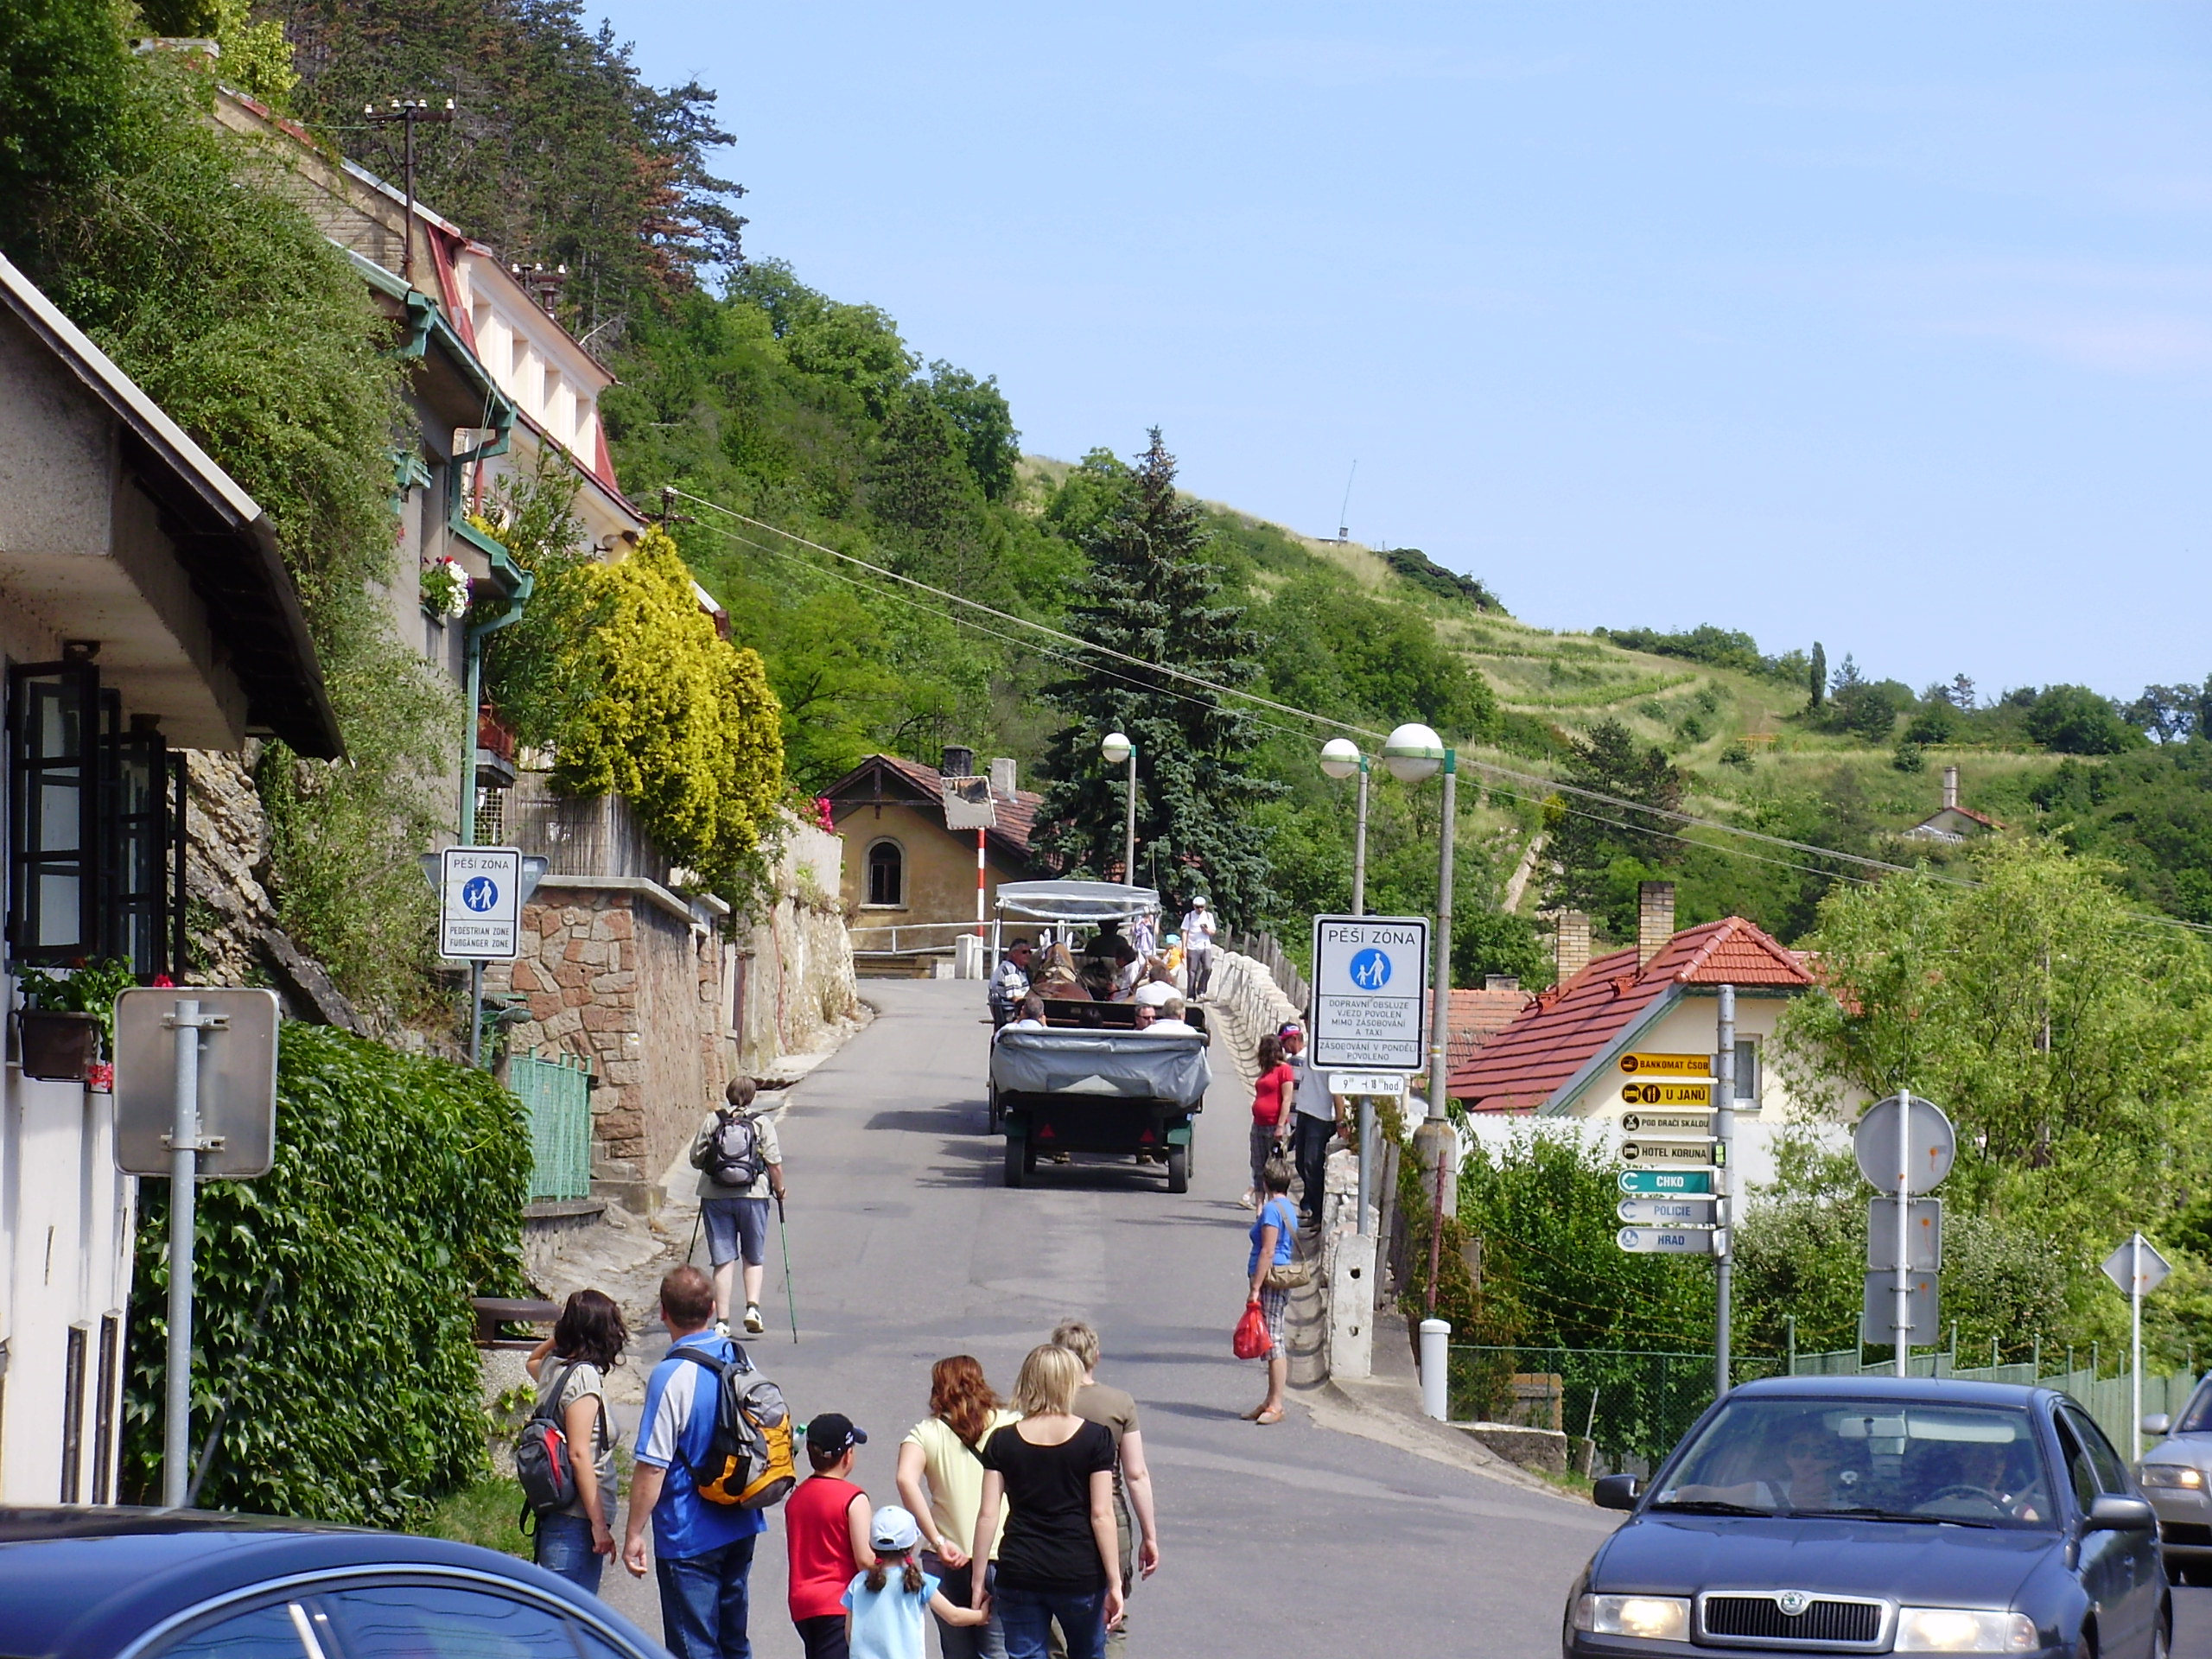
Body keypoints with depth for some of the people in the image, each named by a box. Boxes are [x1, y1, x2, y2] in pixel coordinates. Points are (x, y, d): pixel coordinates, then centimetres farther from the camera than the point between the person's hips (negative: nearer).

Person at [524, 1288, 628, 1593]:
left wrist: (559, 1336, 19)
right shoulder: (584, 1377, -15)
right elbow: (579, 1454, -19)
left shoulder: (553, 1367, 9)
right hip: (576, 1522, -9)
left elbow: (532, 1361, 38)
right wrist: (599, 1523, -18)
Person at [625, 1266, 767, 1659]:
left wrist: (634, 1534, -13)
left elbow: (652, 1467, -21)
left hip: (690, 1535, -7)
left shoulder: (672, 1377, -20)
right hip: (742, 1526, 7)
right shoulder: (739, 1359, 2)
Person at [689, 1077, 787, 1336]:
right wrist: (779, 1189, 10)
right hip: (752, 1195, -1)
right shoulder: (762, 1123, -1)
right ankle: (752, 1307, -5)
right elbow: (774, 1162, -5)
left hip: (715, 1197, 1)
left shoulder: (712, 1121, 3)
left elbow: (696, 1158, 4)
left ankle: (722, 1320, 1)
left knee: (723, 1259, 4)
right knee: (754, 1257, 14)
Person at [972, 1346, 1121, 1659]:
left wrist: (978, 1582, 4)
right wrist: (1115, 1583, -4)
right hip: (1080, 1573, -1)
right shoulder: (1094, 1439, -4)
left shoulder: (1002, 1442, 0)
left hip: (1019, 1573, 1)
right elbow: (1101, 1515, -7)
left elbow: (987, 1514, -2)